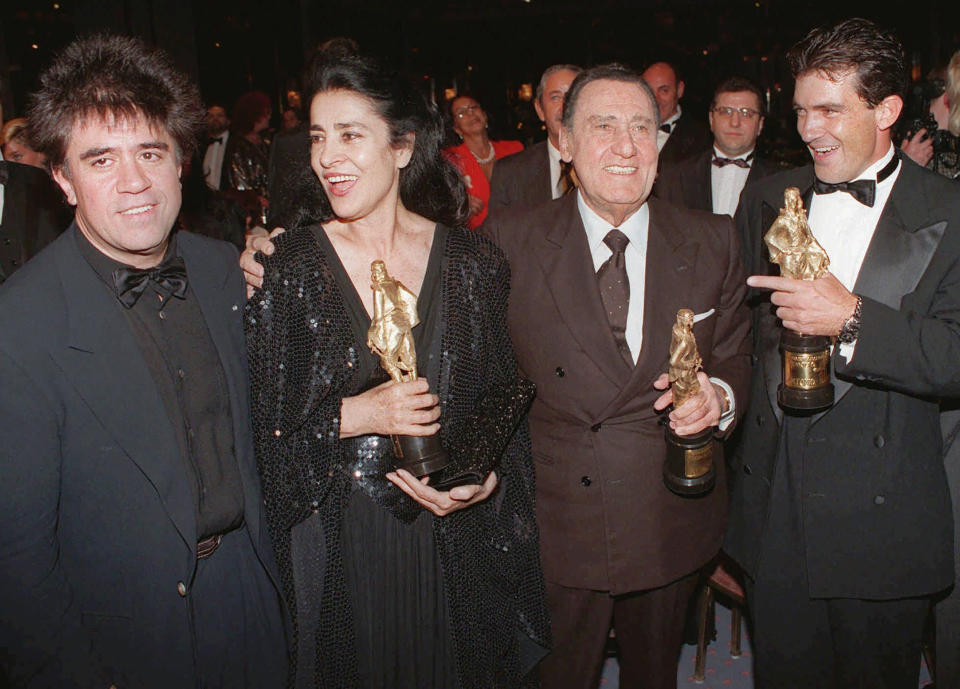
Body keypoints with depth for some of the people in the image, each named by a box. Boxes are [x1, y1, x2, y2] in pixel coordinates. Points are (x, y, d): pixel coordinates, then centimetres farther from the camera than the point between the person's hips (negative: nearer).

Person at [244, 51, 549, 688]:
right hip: (336, 547, -1)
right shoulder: (287, 268, -6)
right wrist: (353, 416, -20)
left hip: (454, 539, 2)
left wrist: (488, 478, -12)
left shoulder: (472, 263, -2)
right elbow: (260, 426, -7)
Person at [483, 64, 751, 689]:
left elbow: (737, 358, 4)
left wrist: (719, 396, -16)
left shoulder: (714, 242, -1)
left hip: (672, 528, 2)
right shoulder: (509, 240, -7)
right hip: (554, 526, -2)